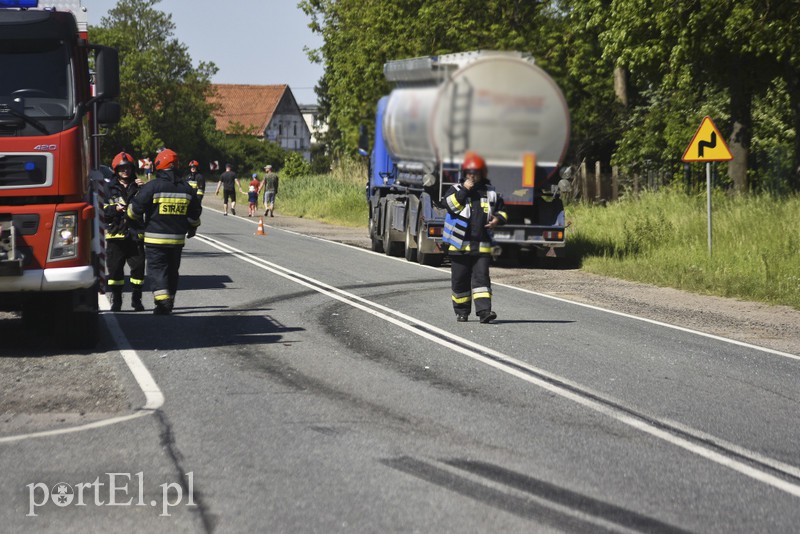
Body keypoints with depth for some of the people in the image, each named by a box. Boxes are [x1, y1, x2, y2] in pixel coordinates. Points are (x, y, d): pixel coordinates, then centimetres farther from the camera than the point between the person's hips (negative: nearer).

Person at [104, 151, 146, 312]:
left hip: (135, 234, 1)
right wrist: (115, 209, -14)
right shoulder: (109, 188, 7)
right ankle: (116, 300, 10)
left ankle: (136, 299, 13)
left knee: (138, 268, 1)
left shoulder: (138, 186, 9)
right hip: (115, 233, -1)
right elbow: (101, 210, 3)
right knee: (115, 269, 1)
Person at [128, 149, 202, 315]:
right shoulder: (186, 188, 4)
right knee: (172, 270, 16)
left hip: (155, 238, -5)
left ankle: (163, 301, -21)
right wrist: (192, 228, 31)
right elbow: (195, 213, 12)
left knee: (156, 269, -3)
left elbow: (135, 210, -9)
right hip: (177, 239, 5)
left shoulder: (152, 186, -11)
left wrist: (130, 210, 15)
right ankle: (169, 303, 22)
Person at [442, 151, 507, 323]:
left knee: (481, 277, -9)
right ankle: (461, 311, 21)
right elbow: (450, 204, -14)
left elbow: (502, 210, 18)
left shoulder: (490, 193, 10)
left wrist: (498, 219, -3)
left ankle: (484, 311, -17)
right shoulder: (456, 189, 4)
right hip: (459, 244, 0)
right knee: (460, 279, 7)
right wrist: (464, 190, -17)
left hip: (482, 245, 0)